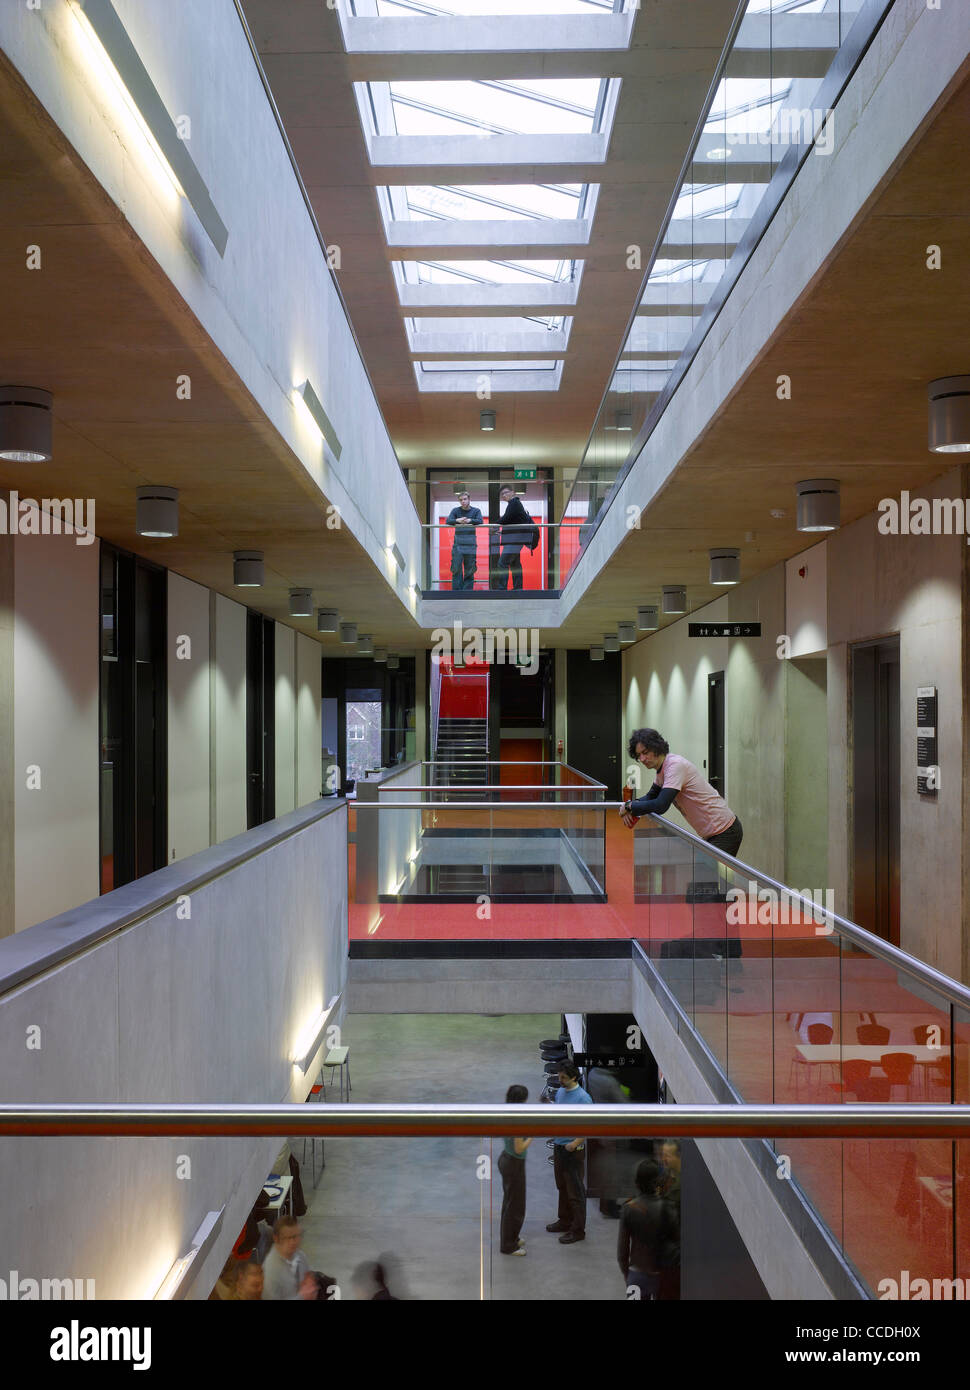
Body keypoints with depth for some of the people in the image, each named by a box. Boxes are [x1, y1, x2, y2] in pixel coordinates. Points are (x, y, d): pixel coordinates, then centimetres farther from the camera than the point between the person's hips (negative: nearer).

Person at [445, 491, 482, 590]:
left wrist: (470, 520, -30)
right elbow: (448, 521, -8)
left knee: (470, 567, 1)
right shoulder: (455, 510, 6)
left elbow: (480, 521, -10)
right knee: (456, 567, -7)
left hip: (470, 543, 0)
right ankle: (456, 589, -3)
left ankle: (468, 589, 8)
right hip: (458, 543, 0)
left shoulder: (475, 510, 6)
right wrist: (457, 520, -29)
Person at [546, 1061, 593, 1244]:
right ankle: (565, 1221, 35)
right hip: (559, 1146, 8)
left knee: (575, 1191, 1)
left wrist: (575, 1143, -24)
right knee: (562, 1187, 20)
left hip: (573, 1149, -8)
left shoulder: (583, 1098, -20)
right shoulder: (560, 1092, 4)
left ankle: (578, 1230, 10)